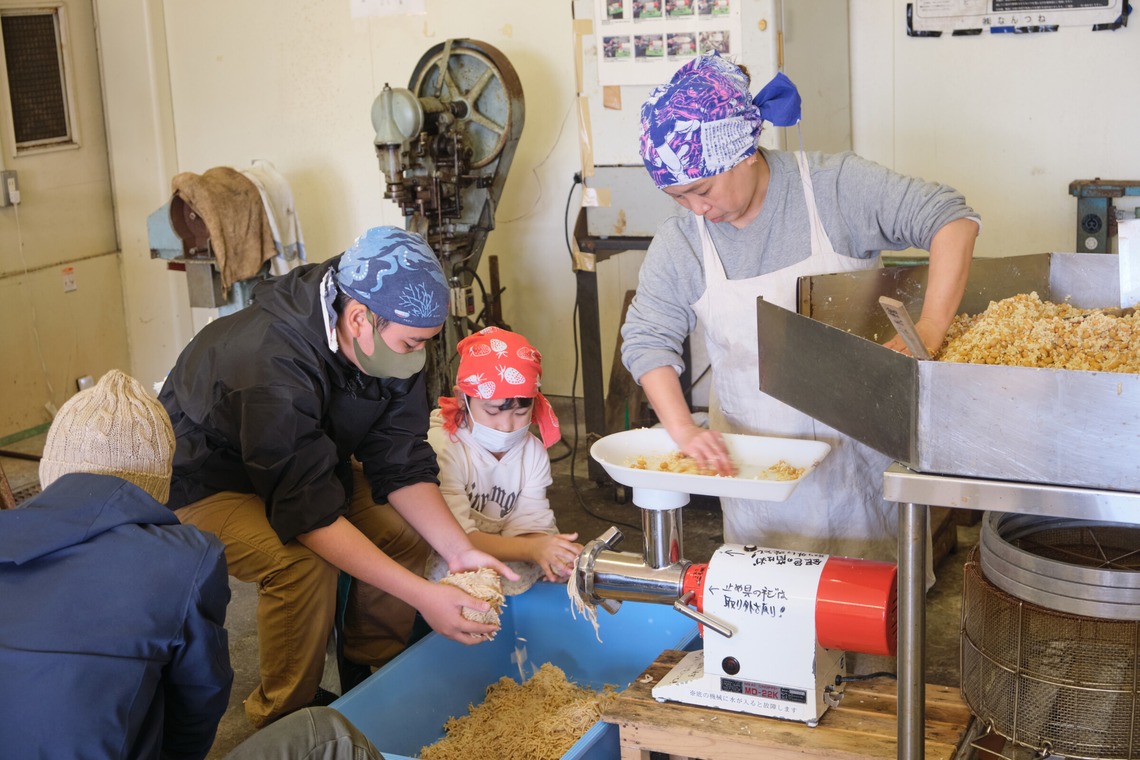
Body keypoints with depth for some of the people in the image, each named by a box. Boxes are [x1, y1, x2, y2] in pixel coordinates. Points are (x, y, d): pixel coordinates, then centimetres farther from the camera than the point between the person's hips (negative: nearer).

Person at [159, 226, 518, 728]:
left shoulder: (389, 343, -17)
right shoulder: (272, 367, -39)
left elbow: (402, 465, -12)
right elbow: (310, 513, -39)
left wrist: (459, 550, -27)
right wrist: (422, 596, -41)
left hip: (308, 462, 7)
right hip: (206, 479, -7)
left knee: (406, 531, -11)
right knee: (305, 565, -31)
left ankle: (372, 679, 8)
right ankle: (284, 720, -10)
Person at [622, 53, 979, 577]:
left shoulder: (834, 186, -14)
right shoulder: (679, 243, -6)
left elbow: (952, 219, -18)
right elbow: (646, 338, -1)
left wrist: (929, 332, -31)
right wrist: (683, 430, -16)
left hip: (858, 445, -2)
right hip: (754, 462, 2)